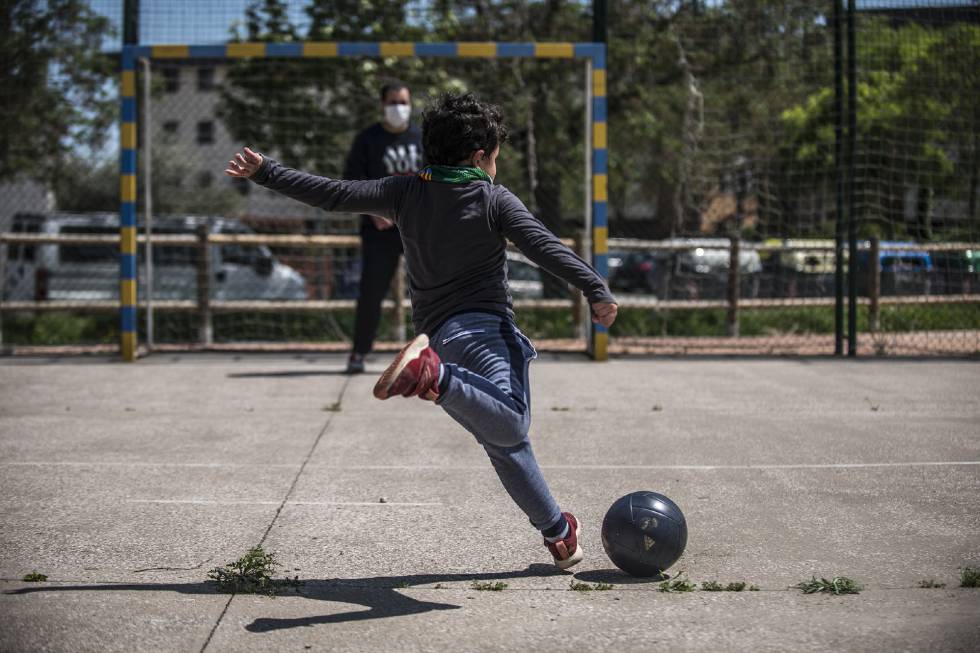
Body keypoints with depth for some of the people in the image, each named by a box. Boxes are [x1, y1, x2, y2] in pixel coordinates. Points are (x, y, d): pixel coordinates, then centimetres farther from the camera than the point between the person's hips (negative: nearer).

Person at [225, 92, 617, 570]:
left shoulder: (405, 193, 13)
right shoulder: (496, 200, 5)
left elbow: (333, 195, 11)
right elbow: (545, 247, -7)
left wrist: (263, 172, 19)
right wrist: (596, 291, -11)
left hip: (437, 330, 6)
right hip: (485, 326, -5)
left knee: (506, 442, 15)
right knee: (510, 425, -31)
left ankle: (558, 530, 20)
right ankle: (434, 374, -51)